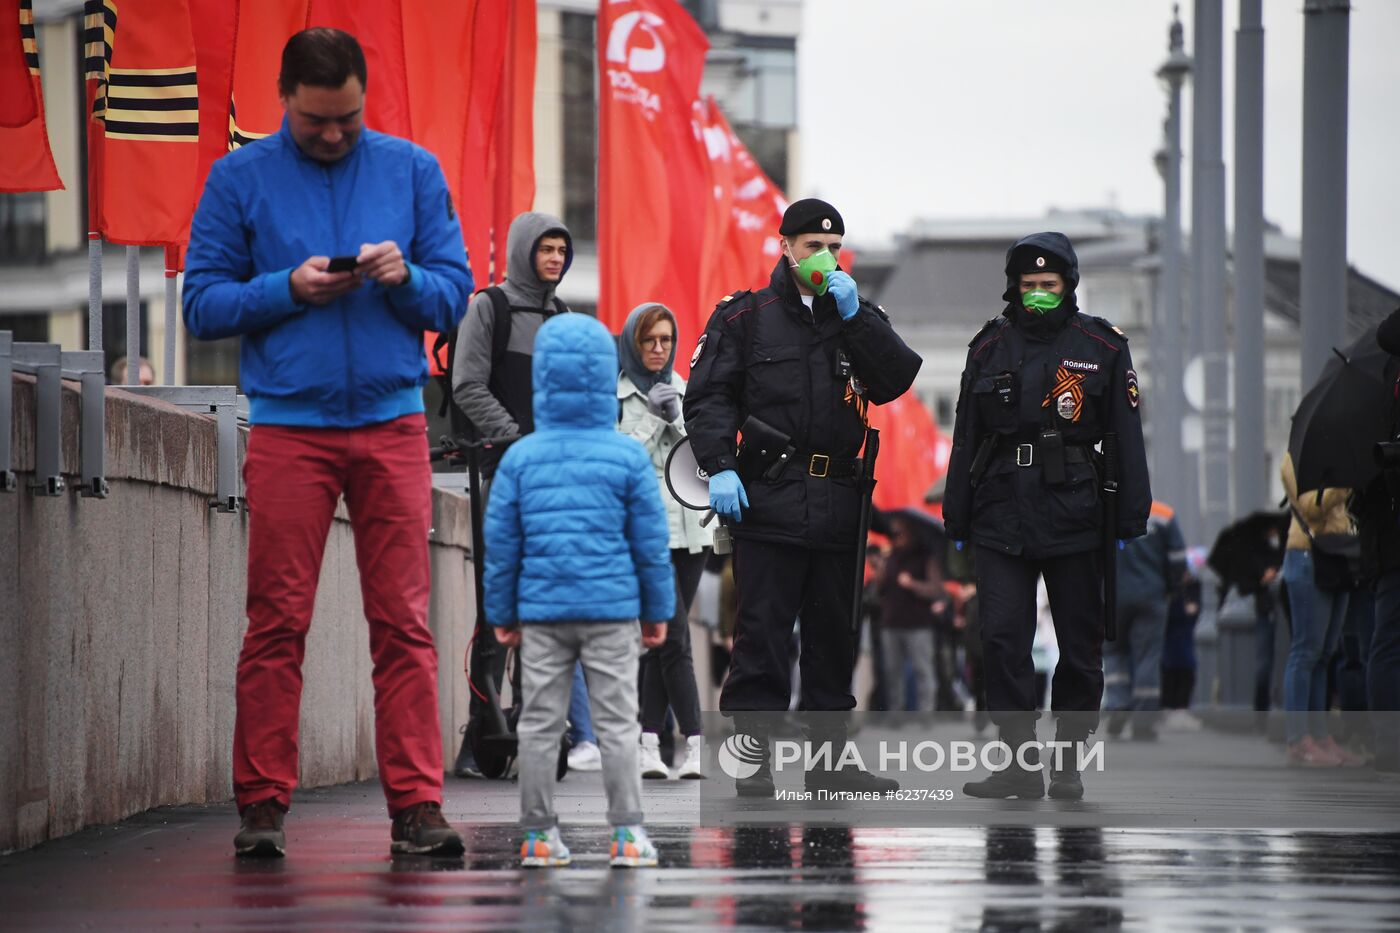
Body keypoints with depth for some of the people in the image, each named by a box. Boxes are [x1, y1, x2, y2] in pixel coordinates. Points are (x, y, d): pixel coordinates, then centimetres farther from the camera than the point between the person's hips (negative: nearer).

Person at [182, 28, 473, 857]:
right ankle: (263, 805, 3)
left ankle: (417, 805, -3)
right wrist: (288, 289, -12)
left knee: (404, 623, -3)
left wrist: (405, 278, -11)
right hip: (289, 425, -1)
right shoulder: (241, 179, 5)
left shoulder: (412, 171, 9)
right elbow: (204, 304, 3)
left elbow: (455, 294, 9)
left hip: (393, 421, 1)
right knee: (278, 623, -2)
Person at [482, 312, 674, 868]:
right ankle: (627, 832, -2)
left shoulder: (521, 457, 1)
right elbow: (651, 542, 1)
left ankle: (538, 833, 6)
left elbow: (501, 544, 4)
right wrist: (658, 612, 11)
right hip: (611, 610, -1)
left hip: (541, 612, 1)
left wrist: (502, 614, 13)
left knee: (539, 722, 6)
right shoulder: (628, 457, -3)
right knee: (616, 721, 1)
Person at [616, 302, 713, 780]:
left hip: (689, 529, 5)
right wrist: (652, 419, -11)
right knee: (675, 639, -13)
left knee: (661, 641, 4)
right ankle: (697, 745, -15)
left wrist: (675, 417, -6)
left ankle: (648, 745, 5)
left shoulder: (680, 391, 15)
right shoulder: (613, 395, -1)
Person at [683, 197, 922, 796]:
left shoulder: (859, 317, 15)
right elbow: (708, 394, -1)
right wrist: (720, 467, -14)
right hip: (768, 499, -4)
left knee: (833, 636, 9)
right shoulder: (745, 317, 5)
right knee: (761, 634, -6)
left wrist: (854, 316, -10)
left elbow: (893, 382, -1)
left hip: (837, 501, 4)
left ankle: (828, 761, 16)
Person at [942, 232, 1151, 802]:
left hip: (1075, 519, -1)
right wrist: (956, 521, 11)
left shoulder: (1102, 348, 4)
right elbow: (965, 440, 14)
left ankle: (1067, 765, 14)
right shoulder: (990, 348, 10)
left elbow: (1127, 441, 3)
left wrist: (1131, 523, -3)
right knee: (1002, 640, -8)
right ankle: (1021, 764, -3)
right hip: (1002, 516, 1)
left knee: (1080, 647, 4)